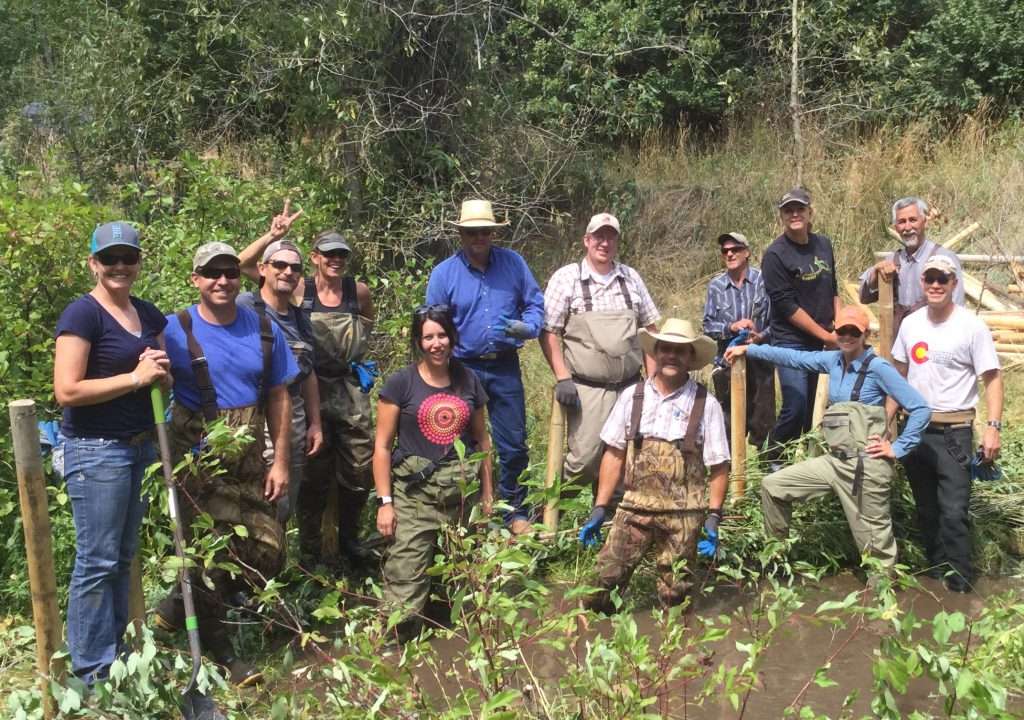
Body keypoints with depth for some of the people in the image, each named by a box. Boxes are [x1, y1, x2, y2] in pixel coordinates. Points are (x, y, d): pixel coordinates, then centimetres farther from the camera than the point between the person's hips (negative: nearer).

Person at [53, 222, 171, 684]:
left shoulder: (149, 314, 10)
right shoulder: (82, 314, -13)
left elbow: (166, 380, 17)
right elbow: (67, 391, -20)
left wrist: (161, 371, -7)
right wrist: (135, 377, -20)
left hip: (142, 446, 8)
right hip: (95, 450, -8)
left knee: (124, 555, 15)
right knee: (97, 561, -1)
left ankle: (117, 652, 27)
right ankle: (92, 671, 11)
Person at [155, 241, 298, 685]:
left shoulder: (265, 330, 4)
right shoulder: (175, 330, -6)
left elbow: (278, 398, 8)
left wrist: (280, 461, 5)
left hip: (249, 459, 4)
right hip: (199, 460, -4)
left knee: (268, 553, 5)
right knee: (214, 554, 1)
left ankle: (181, 605, 27)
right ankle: (217, 648, 23)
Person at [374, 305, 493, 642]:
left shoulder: (469, 380, 9)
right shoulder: (401, 383, -1)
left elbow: (482, 440, 17)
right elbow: (382, 446, -1)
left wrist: (487, 493, 15)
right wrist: (384, 501, -6)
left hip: (462, 491, 3)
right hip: (414, 493, -3)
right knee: (406, 577, -12)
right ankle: (396, 633, 1)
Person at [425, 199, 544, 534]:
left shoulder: (513, 263, 0)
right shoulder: (443, 273, -3)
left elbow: (535, 304, 6)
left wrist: (525, 327, -16)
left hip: (505, 368, 1)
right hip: (463, 368, -1)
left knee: (513, 445, 7)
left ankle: (516, 513, 22)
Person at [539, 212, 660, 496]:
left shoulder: (631, 278, 11)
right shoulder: (566, 278, -1)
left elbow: (649, 328, 16)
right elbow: (548, 332, -3)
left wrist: (653, 377, 8)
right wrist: (562, 378, -12)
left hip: (630, 386, 4)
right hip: (587, 389, -4)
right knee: (585, 457, -10)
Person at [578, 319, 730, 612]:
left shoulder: (706, 405, -1)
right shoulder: (632, 397, 4)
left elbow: (719, 468, 1)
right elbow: (614, 454, 6)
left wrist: (713, 517, -7)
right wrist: (599, 508, 3)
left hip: (683, 514, -1)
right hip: (635, 507, 1)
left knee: (673, 598, 3)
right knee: (600, 585, -8)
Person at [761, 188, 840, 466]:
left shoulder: (823, 245, 10)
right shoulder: (775, 254, -10)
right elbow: (786, 306, -14)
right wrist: (826, 335, -11)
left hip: (823, 341, 6)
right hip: (791, 342, -6)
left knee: (814, 406, 9)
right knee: (795, 407, -12)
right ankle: (772, 459, 8)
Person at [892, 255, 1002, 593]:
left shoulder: (972, 327, -9)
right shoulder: (910, 324, 6)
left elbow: (992, 378, -9)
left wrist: (993, 427, -19)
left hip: (954, 432, -5)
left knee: (954, 511, -9)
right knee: (926, 508, 15)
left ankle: (960, 585, 0)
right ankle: (936, 569, 29)